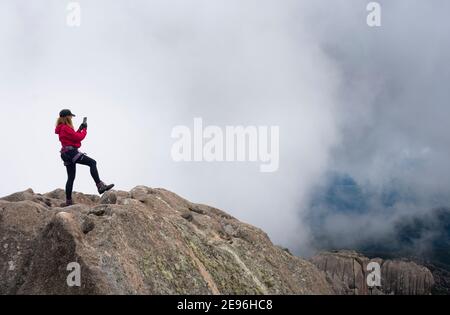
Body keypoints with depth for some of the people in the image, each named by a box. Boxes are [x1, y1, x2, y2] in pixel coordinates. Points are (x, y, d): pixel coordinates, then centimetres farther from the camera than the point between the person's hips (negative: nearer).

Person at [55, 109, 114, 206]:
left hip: (66, 154, 11)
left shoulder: (62, 128, 20)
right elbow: (79, 137, -14)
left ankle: (68, 200, 13)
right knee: (92, 163, -15)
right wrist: (84, 129, 3)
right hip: (71, 152, -11)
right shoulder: (65, 128, -12)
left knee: (71, 177, 12)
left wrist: (79, 129, 12)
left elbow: (73, 137, 23)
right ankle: (100, 186, -24)